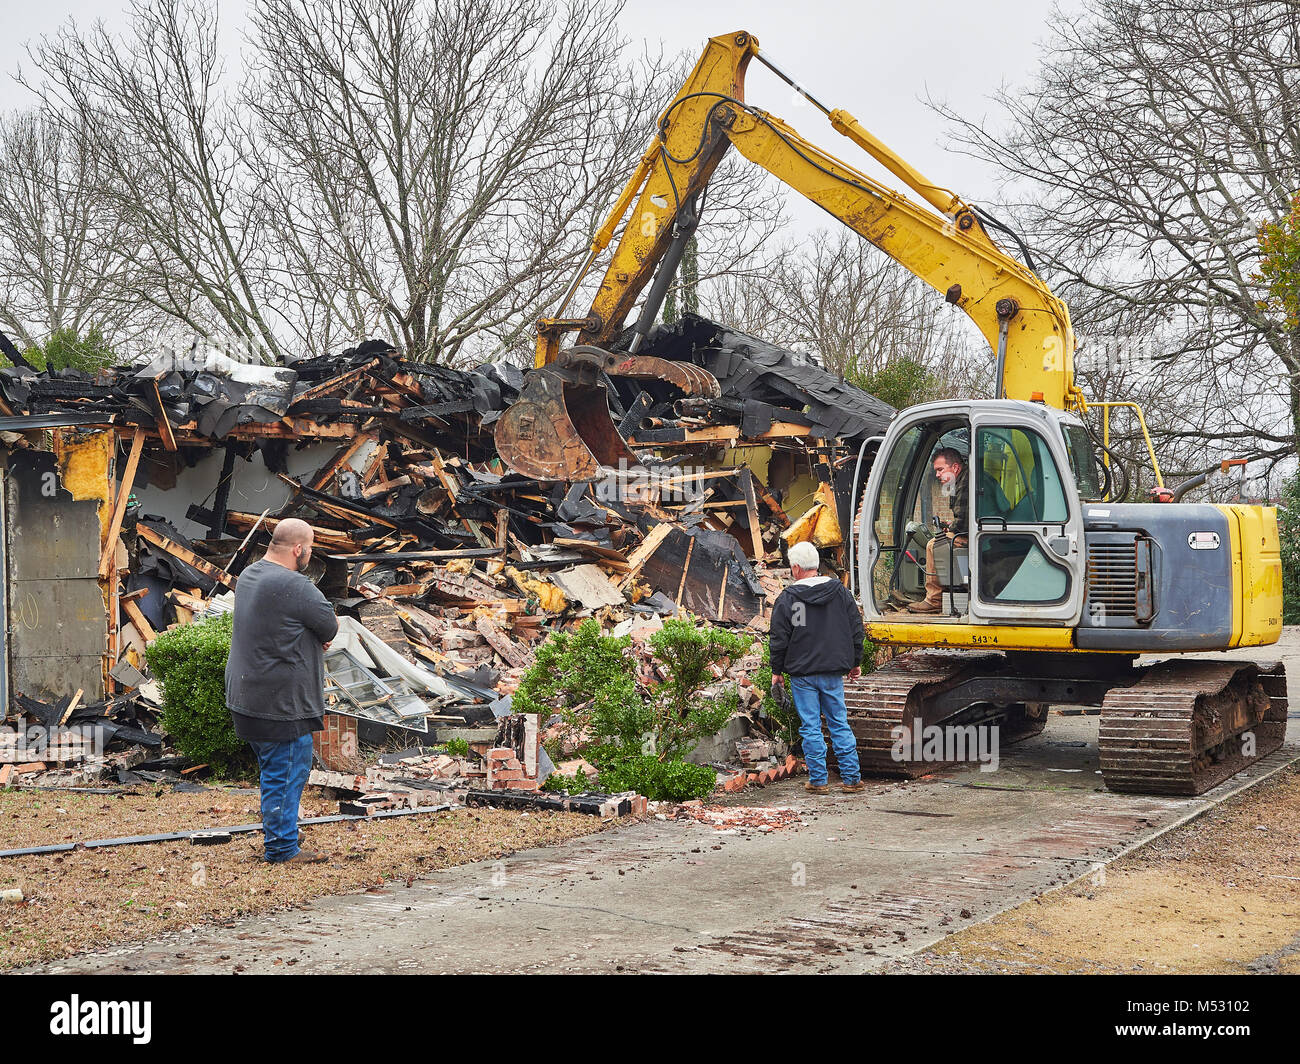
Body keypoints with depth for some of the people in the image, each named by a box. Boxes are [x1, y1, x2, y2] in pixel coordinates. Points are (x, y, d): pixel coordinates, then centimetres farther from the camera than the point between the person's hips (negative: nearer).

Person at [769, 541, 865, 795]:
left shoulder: (788, 599, -8)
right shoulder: (840, 591, 4)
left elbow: (779, 639, -5)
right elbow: (856, 629, 9)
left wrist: (776, 671, 6)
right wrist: (856, 662, 19)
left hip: (802, 674, -3)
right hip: (833, 672, 4)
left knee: (811, 727, 3)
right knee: (839, 724, 10)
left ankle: (818, 780, 5)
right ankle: (852, 778, 10)